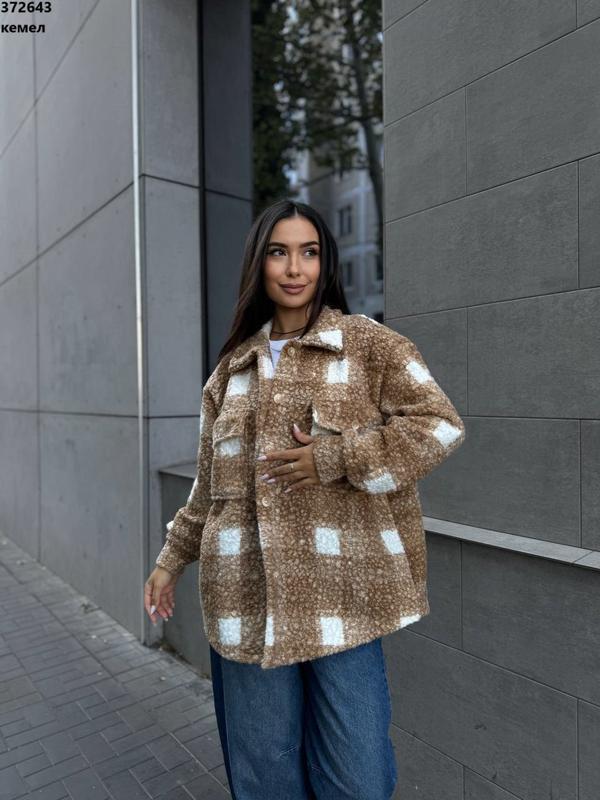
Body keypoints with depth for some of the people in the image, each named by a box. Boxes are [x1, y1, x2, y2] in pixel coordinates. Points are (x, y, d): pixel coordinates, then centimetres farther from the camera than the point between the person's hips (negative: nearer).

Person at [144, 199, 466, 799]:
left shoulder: (369, 344, -1)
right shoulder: (232, 368, 11)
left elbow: (441, 425, -7)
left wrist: (336, 458, -15)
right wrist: (172, 557, 18)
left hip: (341, 593, -3)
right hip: (247, 597, 4)